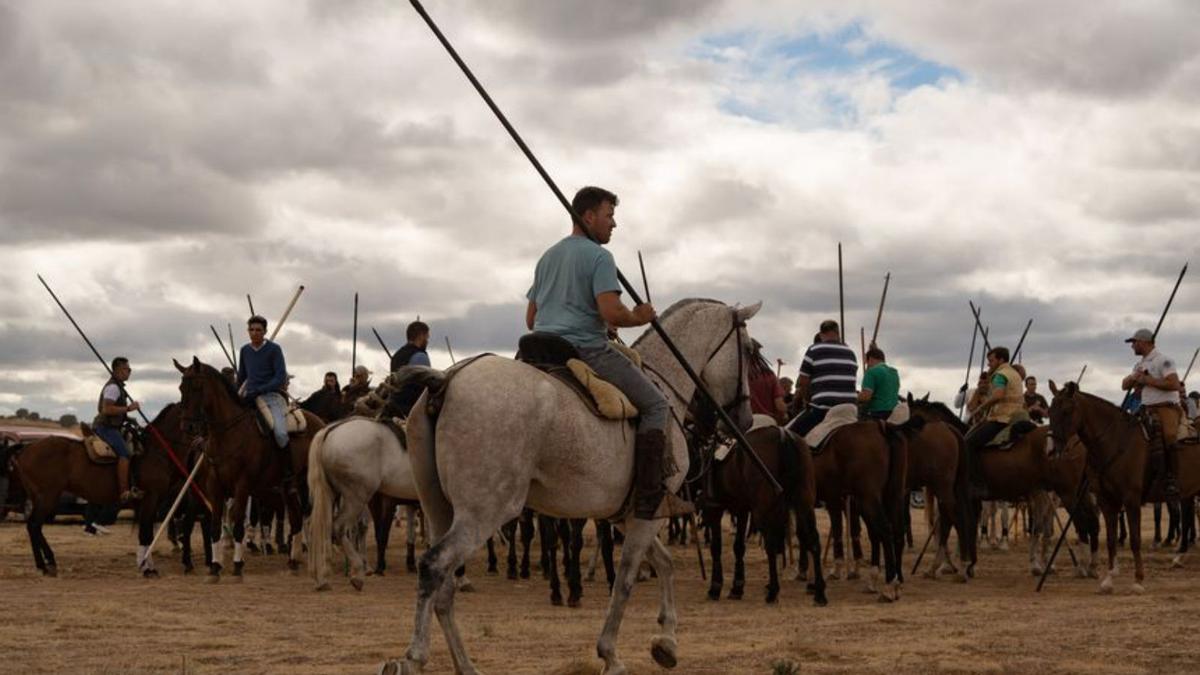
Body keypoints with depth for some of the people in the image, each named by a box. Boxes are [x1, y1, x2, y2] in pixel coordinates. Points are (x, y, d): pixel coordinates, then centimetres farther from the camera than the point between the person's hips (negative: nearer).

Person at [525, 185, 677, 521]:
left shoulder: (547, 257, 21)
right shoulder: (598, 256, -6)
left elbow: (530, 319, 24)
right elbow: (611, 312, -19)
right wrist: (640, 317, -1)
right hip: (587, 351, -8)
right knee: (656, 404, -1)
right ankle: (648, 499, -12)